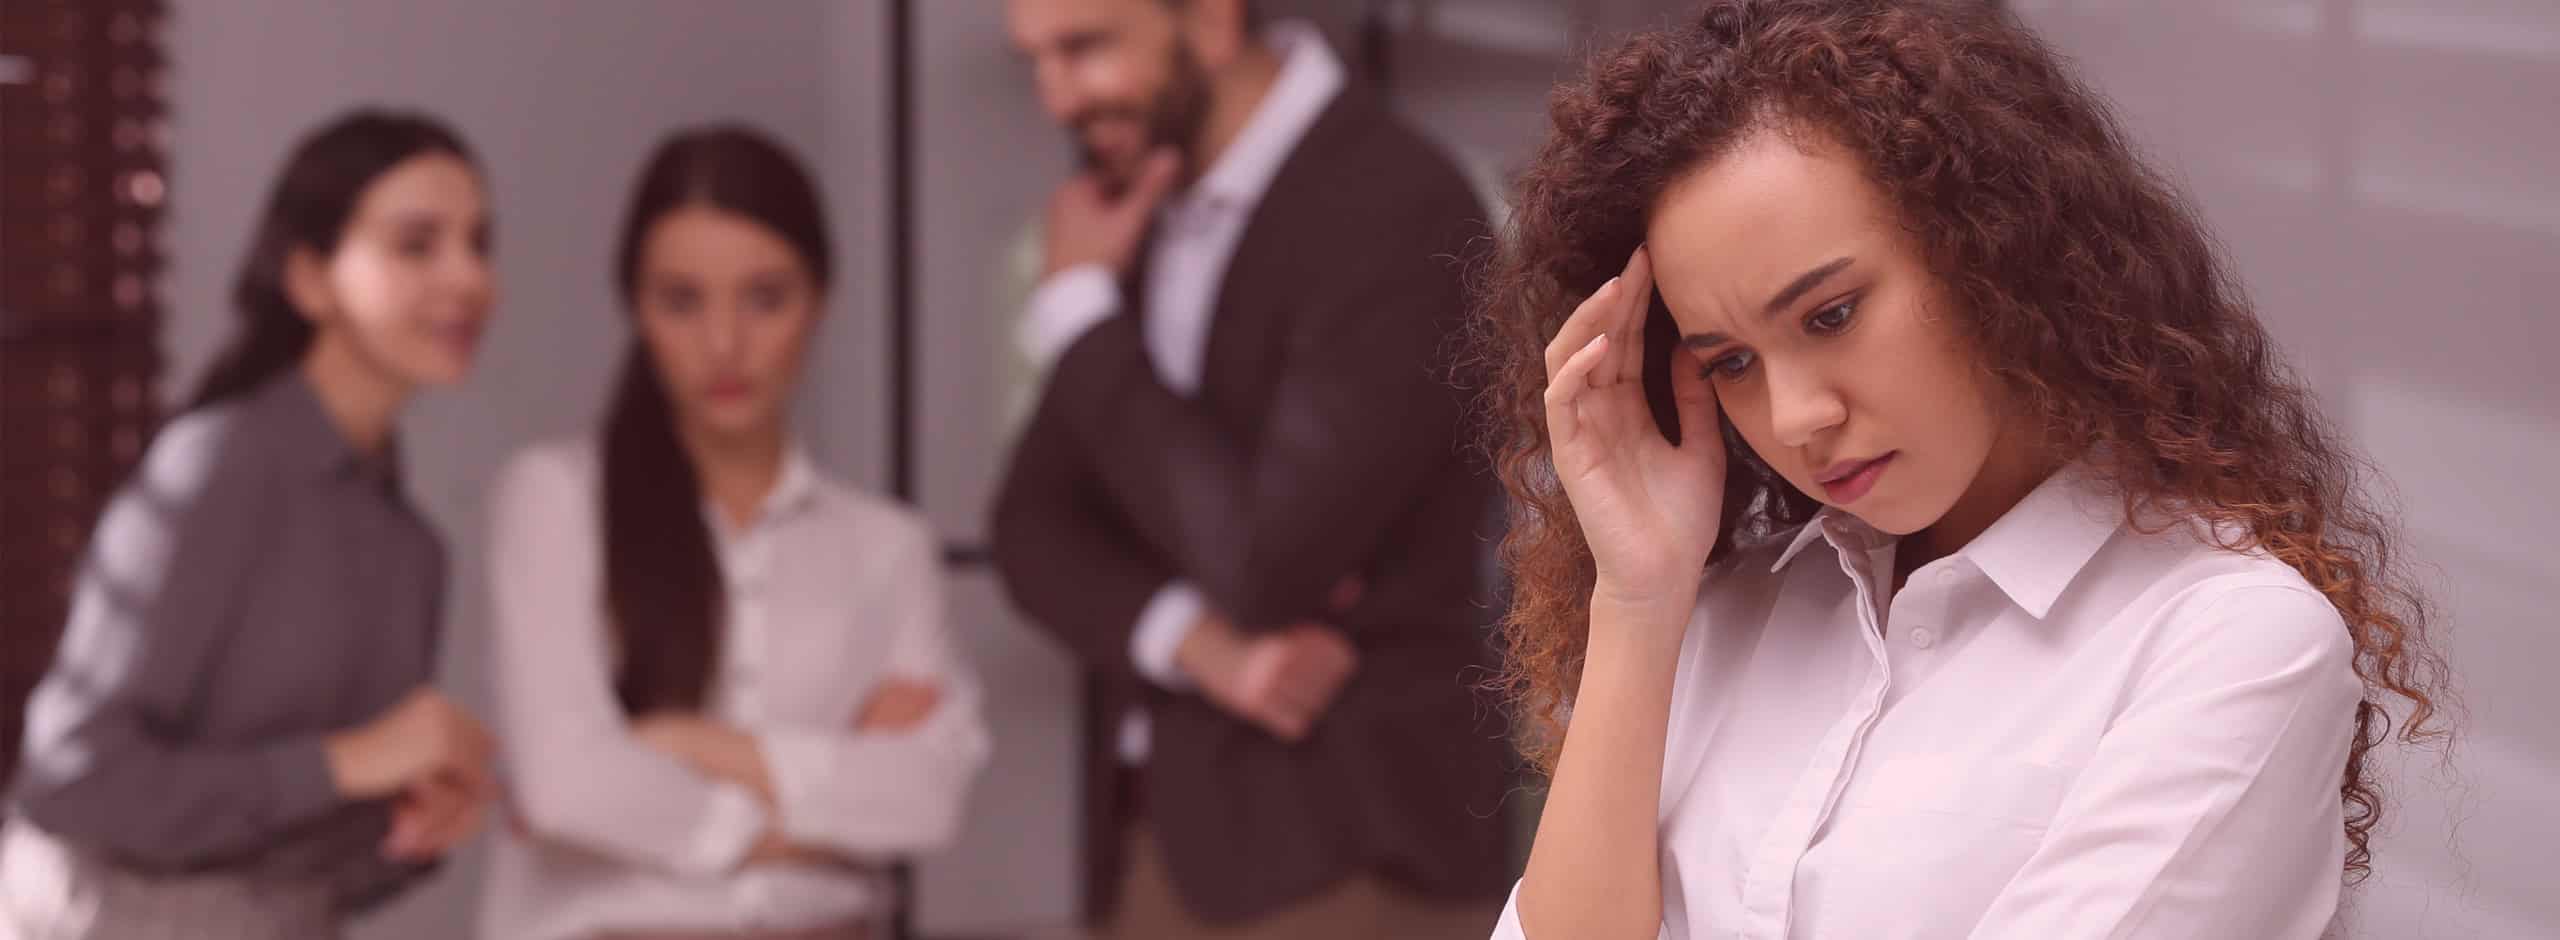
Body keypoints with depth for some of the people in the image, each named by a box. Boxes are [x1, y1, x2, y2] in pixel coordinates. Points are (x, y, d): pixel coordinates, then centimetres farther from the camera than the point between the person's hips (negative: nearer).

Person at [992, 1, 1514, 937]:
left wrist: (1079, 308, -11)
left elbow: (1264, 566, -21)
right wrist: (1196, 640, -12)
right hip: (1165, 835, 7)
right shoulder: (1139, 200, 9)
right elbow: (1033, 526, 9)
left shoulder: (1395, 209, -15)